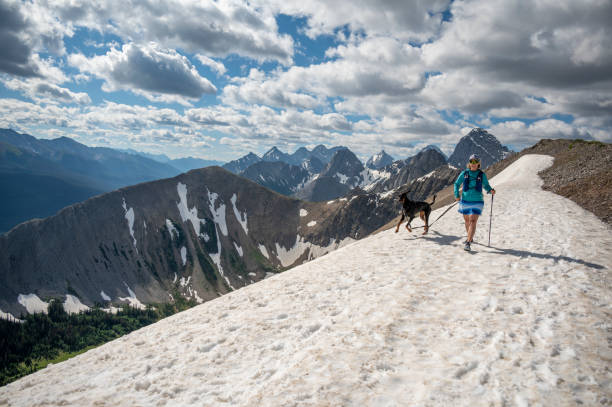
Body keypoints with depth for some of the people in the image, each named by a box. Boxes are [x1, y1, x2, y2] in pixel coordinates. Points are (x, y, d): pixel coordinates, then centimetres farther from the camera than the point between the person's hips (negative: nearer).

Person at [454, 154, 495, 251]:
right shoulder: (464, 173, 1)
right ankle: (470, 238, 40)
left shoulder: (482, 174, -1)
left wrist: (491, 190, -12)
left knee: (473, 221, -15)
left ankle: (468, 243, -20)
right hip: (465, 201, 3)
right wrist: (456, 195, -1)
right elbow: (457, 184, 11)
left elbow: (486, 185, 10)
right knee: (467, 220, 17)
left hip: (477, 202, -3)